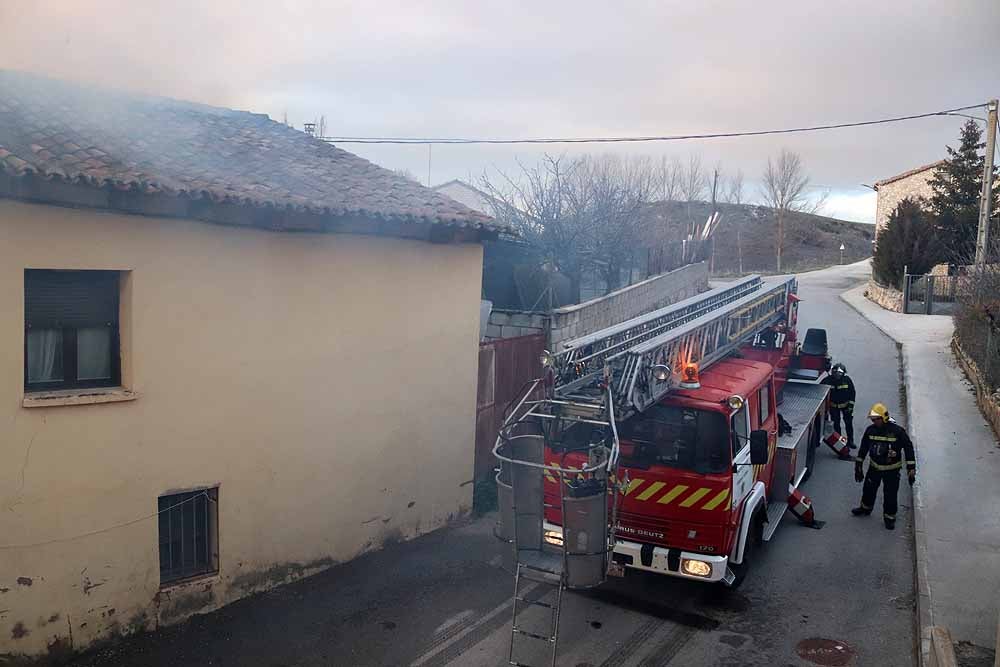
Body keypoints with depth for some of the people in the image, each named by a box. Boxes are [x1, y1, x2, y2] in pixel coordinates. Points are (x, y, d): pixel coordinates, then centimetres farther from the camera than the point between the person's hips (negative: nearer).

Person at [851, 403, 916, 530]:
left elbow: (908, 449, -12)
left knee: (890, 495, 2)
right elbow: (863, 449, 5)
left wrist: (911, 470, -12)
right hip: (874, 467, 4)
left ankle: (889, 517, 21)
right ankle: (866, 507, 42)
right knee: (868, 489, 18)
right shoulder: (870, 430, -6)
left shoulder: (897, 431, -19)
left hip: (892, 470, -4)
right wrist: (858, 467, 7)